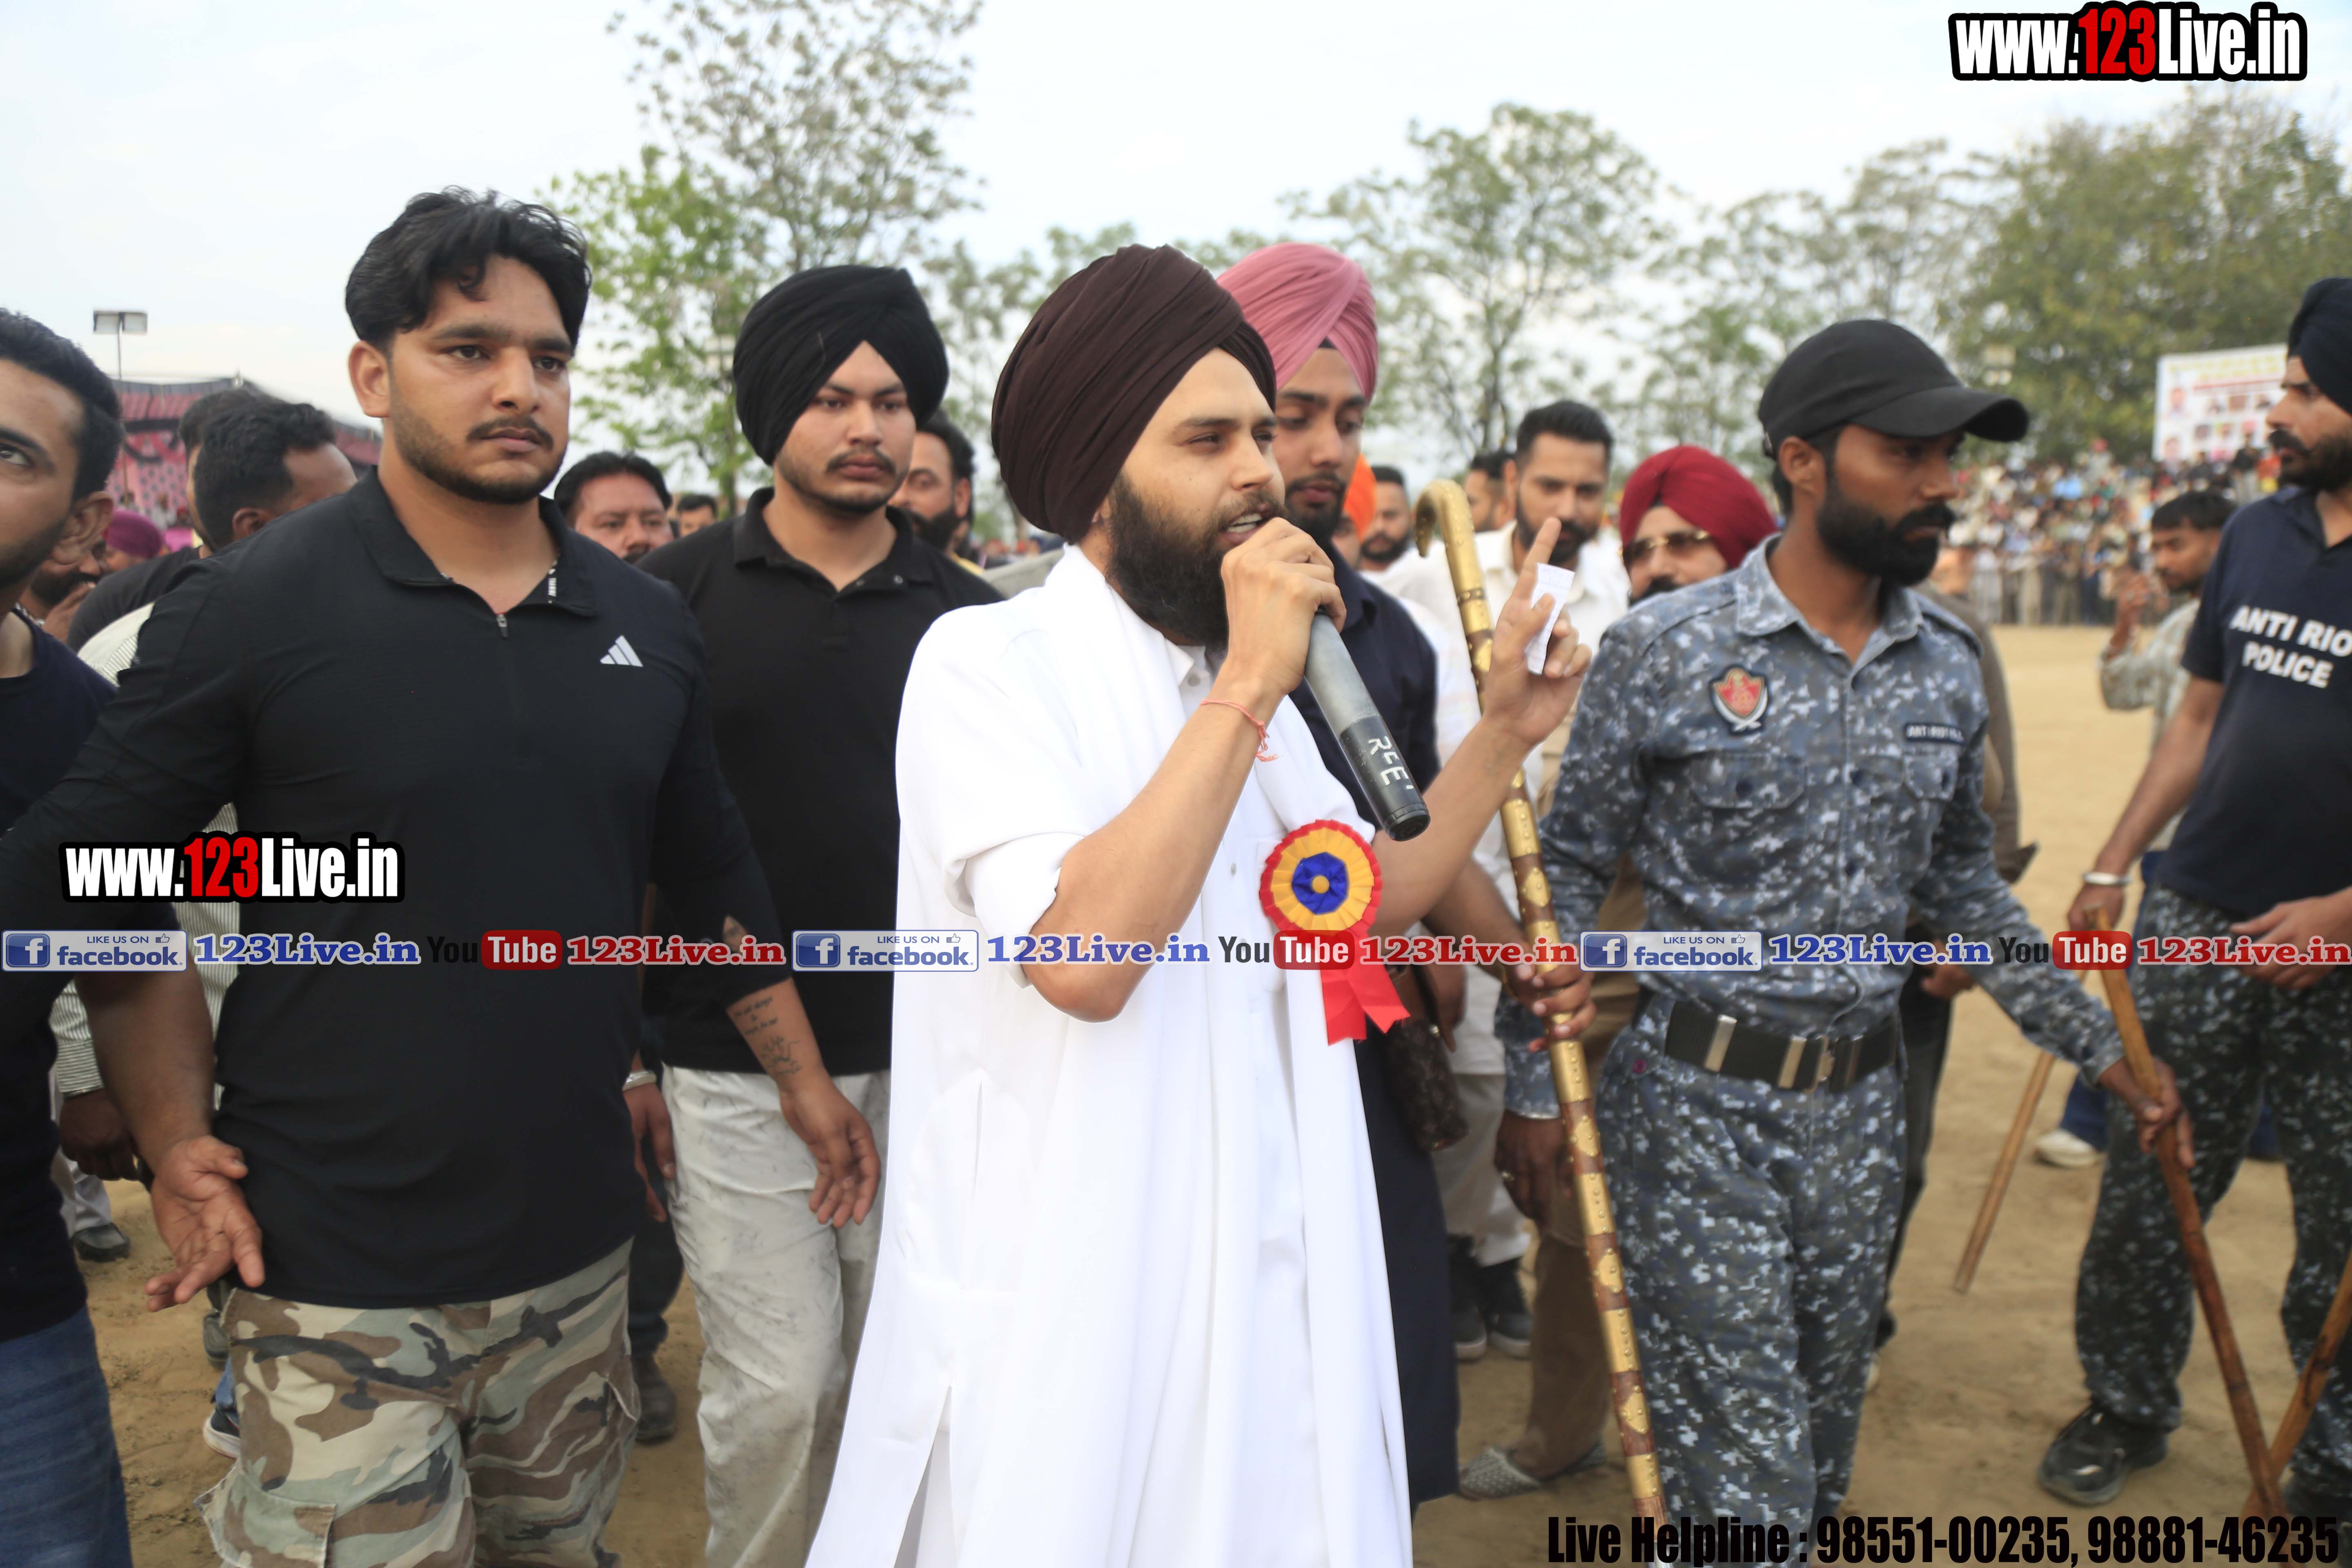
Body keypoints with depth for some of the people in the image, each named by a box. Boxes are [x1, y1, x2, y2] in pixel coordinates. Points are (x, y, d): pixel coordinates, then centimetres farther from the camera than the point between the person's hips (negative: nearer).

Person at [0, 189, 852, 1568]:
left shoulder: (648, 624, 5)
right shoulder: (250, 610, -7)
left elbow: (715, 875, 13)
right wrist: (179, 1150, -7)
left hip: (580, 1247, 5)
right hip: (340, 1280, -4)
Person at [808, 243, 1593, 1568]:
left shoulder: (1248, 681, 11)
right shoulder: (989, 661, -15)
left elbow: (1373, 901, 12)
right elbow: (1082, 955, -29)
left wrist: (1504, 736, 1)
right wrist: (1246, 687, -25)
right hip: (1070, 1301, -7)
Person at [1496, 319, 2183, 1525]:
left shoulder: (1949, 667, 5)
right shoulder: (1664, 649, -10)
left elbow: (1965, 882, 17)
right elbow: (1570, 870, -6)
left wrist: (2096, 1042, 15)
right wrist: (1536, 1087, -8)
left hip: (1859, 1106, 5)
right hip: (1695, 1099, -5)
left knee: (1821, 1437, 17)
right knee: (1743, 1465, -1)